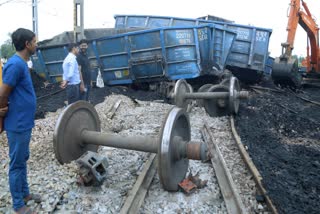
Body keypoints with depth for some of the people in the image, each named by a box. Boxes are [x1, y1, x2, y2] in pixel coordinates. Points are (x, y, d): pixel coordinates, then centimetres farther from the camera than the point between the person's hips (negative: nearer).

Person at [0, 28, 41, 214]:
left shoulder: (21, 63, 9)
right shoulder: (16, 64, -21)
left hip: (24, 123, 9)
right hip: (18, 124, -9)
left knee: (23, 160, 20)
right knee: (17, 164, 4)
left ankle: (25, 193, 36)